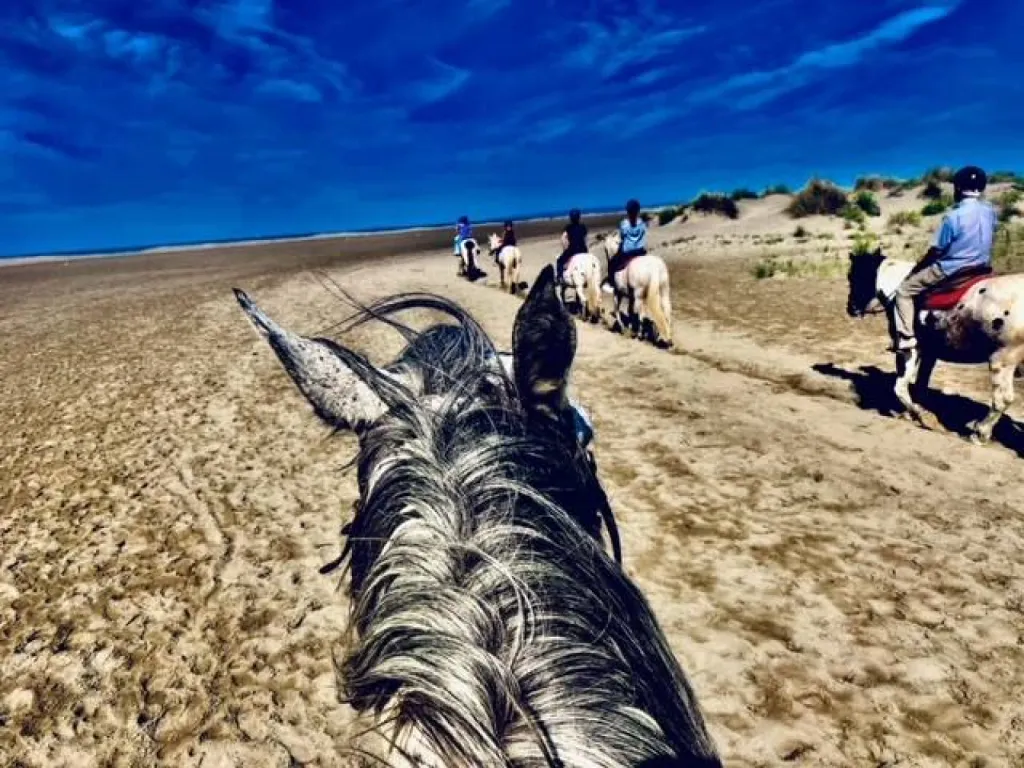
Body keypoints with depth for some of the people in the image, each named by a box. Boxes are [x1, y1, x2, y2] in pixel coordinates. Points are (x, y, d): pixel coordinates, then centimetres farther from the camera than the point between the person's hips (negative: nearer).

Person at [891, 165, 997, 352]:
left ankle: (906, 337, -4)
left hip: (950, 270, -7)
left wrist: (914, 270, 2)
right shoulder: (990, 211, 1)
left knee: (904, 290, 4)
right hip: (982, 268, 7)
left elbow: (936, 251, -12)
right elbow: (984, 241, 14)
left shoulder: (953, 216, -19)